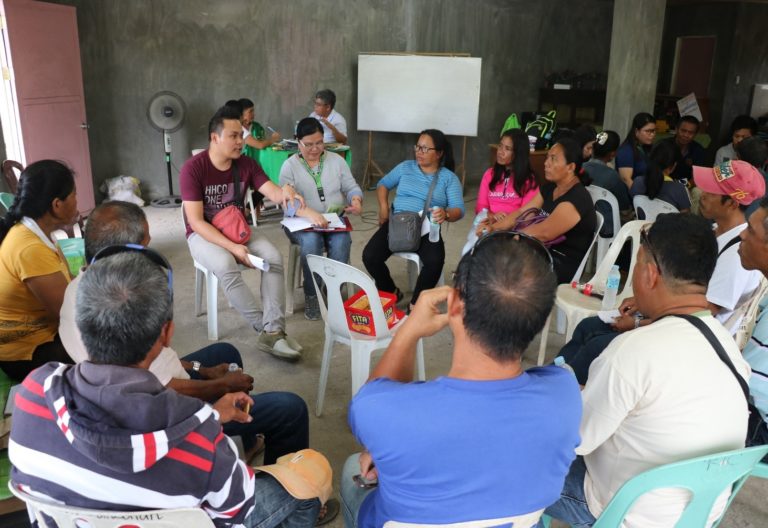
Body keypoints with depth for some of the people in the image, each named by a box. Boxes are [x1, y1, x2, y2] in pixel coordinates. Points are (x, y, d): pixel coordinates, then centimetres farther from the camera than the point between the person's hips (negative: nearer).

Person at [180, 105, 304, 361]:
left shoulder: (246, 164, -4)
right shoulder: (193, 168, -18)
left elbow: (273, 193, -14)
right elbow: (196, 221, -21)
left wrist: (285, 192, -41)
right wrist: (232, 247, -30)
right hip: (203, 234, -4)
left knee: (274, 257, -23)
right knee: (226, 265, -35)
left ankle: (273, 331, -25)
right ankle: (267, 328, -23)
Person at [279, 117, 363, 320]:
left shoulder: (337, 160, 8)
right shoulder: (289, 166, -2)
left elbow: (351, 187, 9)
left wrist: (356, 201, -17)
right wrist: (310, 214, -36)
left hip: (335, 220, 2)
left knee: (341, 242, -31)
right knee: (311, 241, -35)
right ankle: (311, 295, -18)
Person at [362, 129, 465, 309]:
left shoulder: (449, 178, 5)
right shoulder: (405, 167, 14)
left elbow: (458, 210, -5)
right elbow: (383, 184, 23)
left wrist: (446, 214, -30)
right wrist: (383, 206, 3)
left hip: (427, 229, -2)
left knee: (435, 261, -34)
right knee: (369, 256, -21)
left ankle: (415, 302, -10)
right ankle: (392, 292, 7)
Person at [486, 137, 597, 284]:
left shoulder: (577, 198, -20)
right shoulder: (549, 188, 9)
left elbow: (543, 232, -27)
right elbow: (522, 213, 8)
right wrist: (494, 228, -8)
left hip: (564, 265, -8)